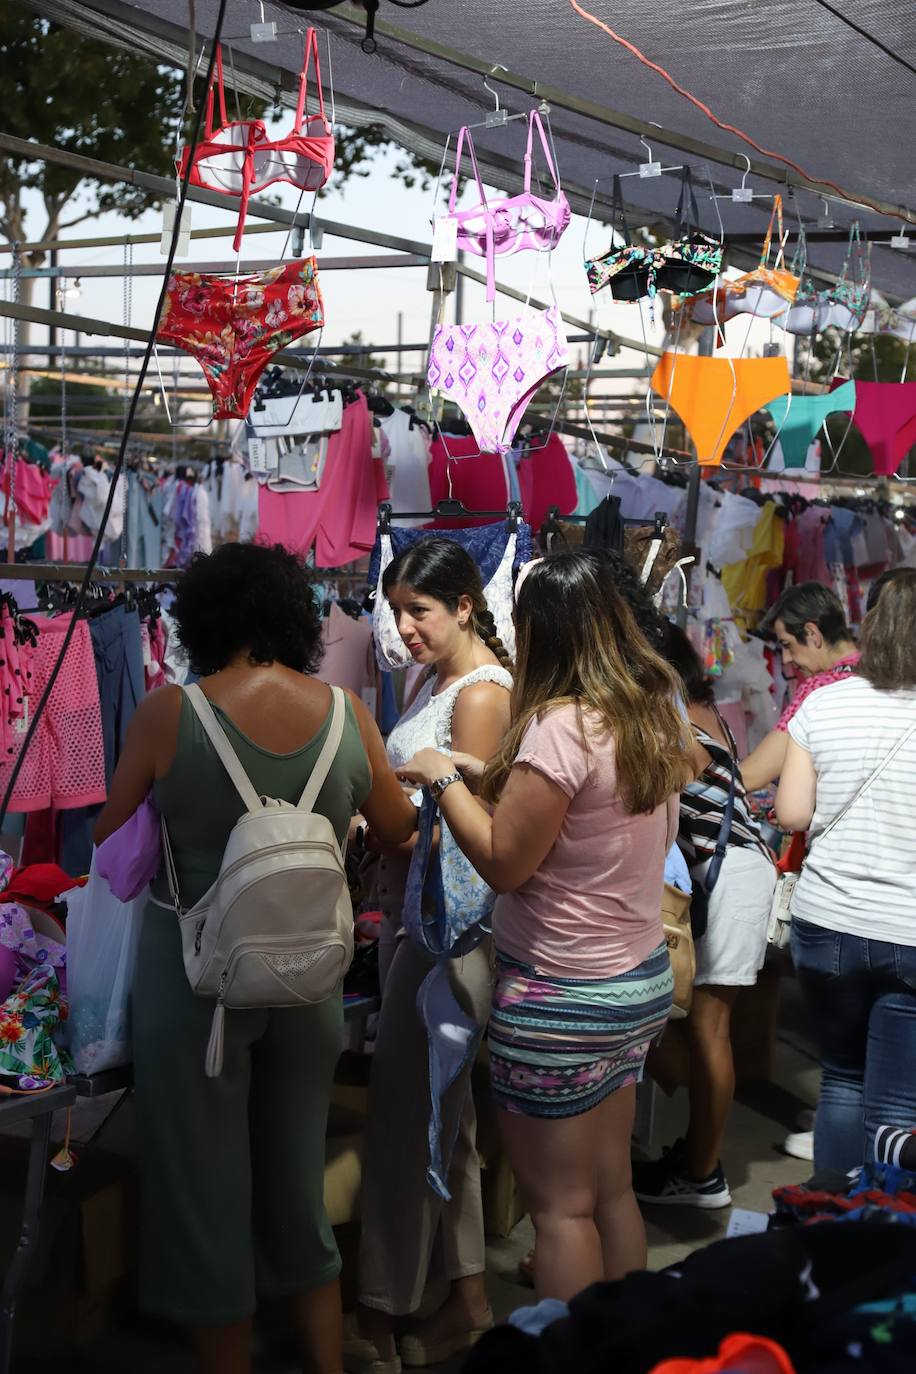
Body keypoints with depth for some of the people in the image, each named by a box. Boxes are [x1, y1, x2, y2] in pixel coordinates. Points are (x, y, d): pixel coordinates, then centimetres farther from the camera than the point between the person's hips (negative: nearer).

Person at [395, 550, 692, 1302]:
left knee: (560, 1204, 4)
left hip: (562, 1000, -8)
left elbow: (504, 864, -17)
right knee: (612, 1189, 18)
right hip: (642, 982, 8)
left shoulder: (562, 726, -22)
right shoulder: (655, 714, 4)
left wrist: (445, 780, -6)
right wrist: (490, 776, 9)